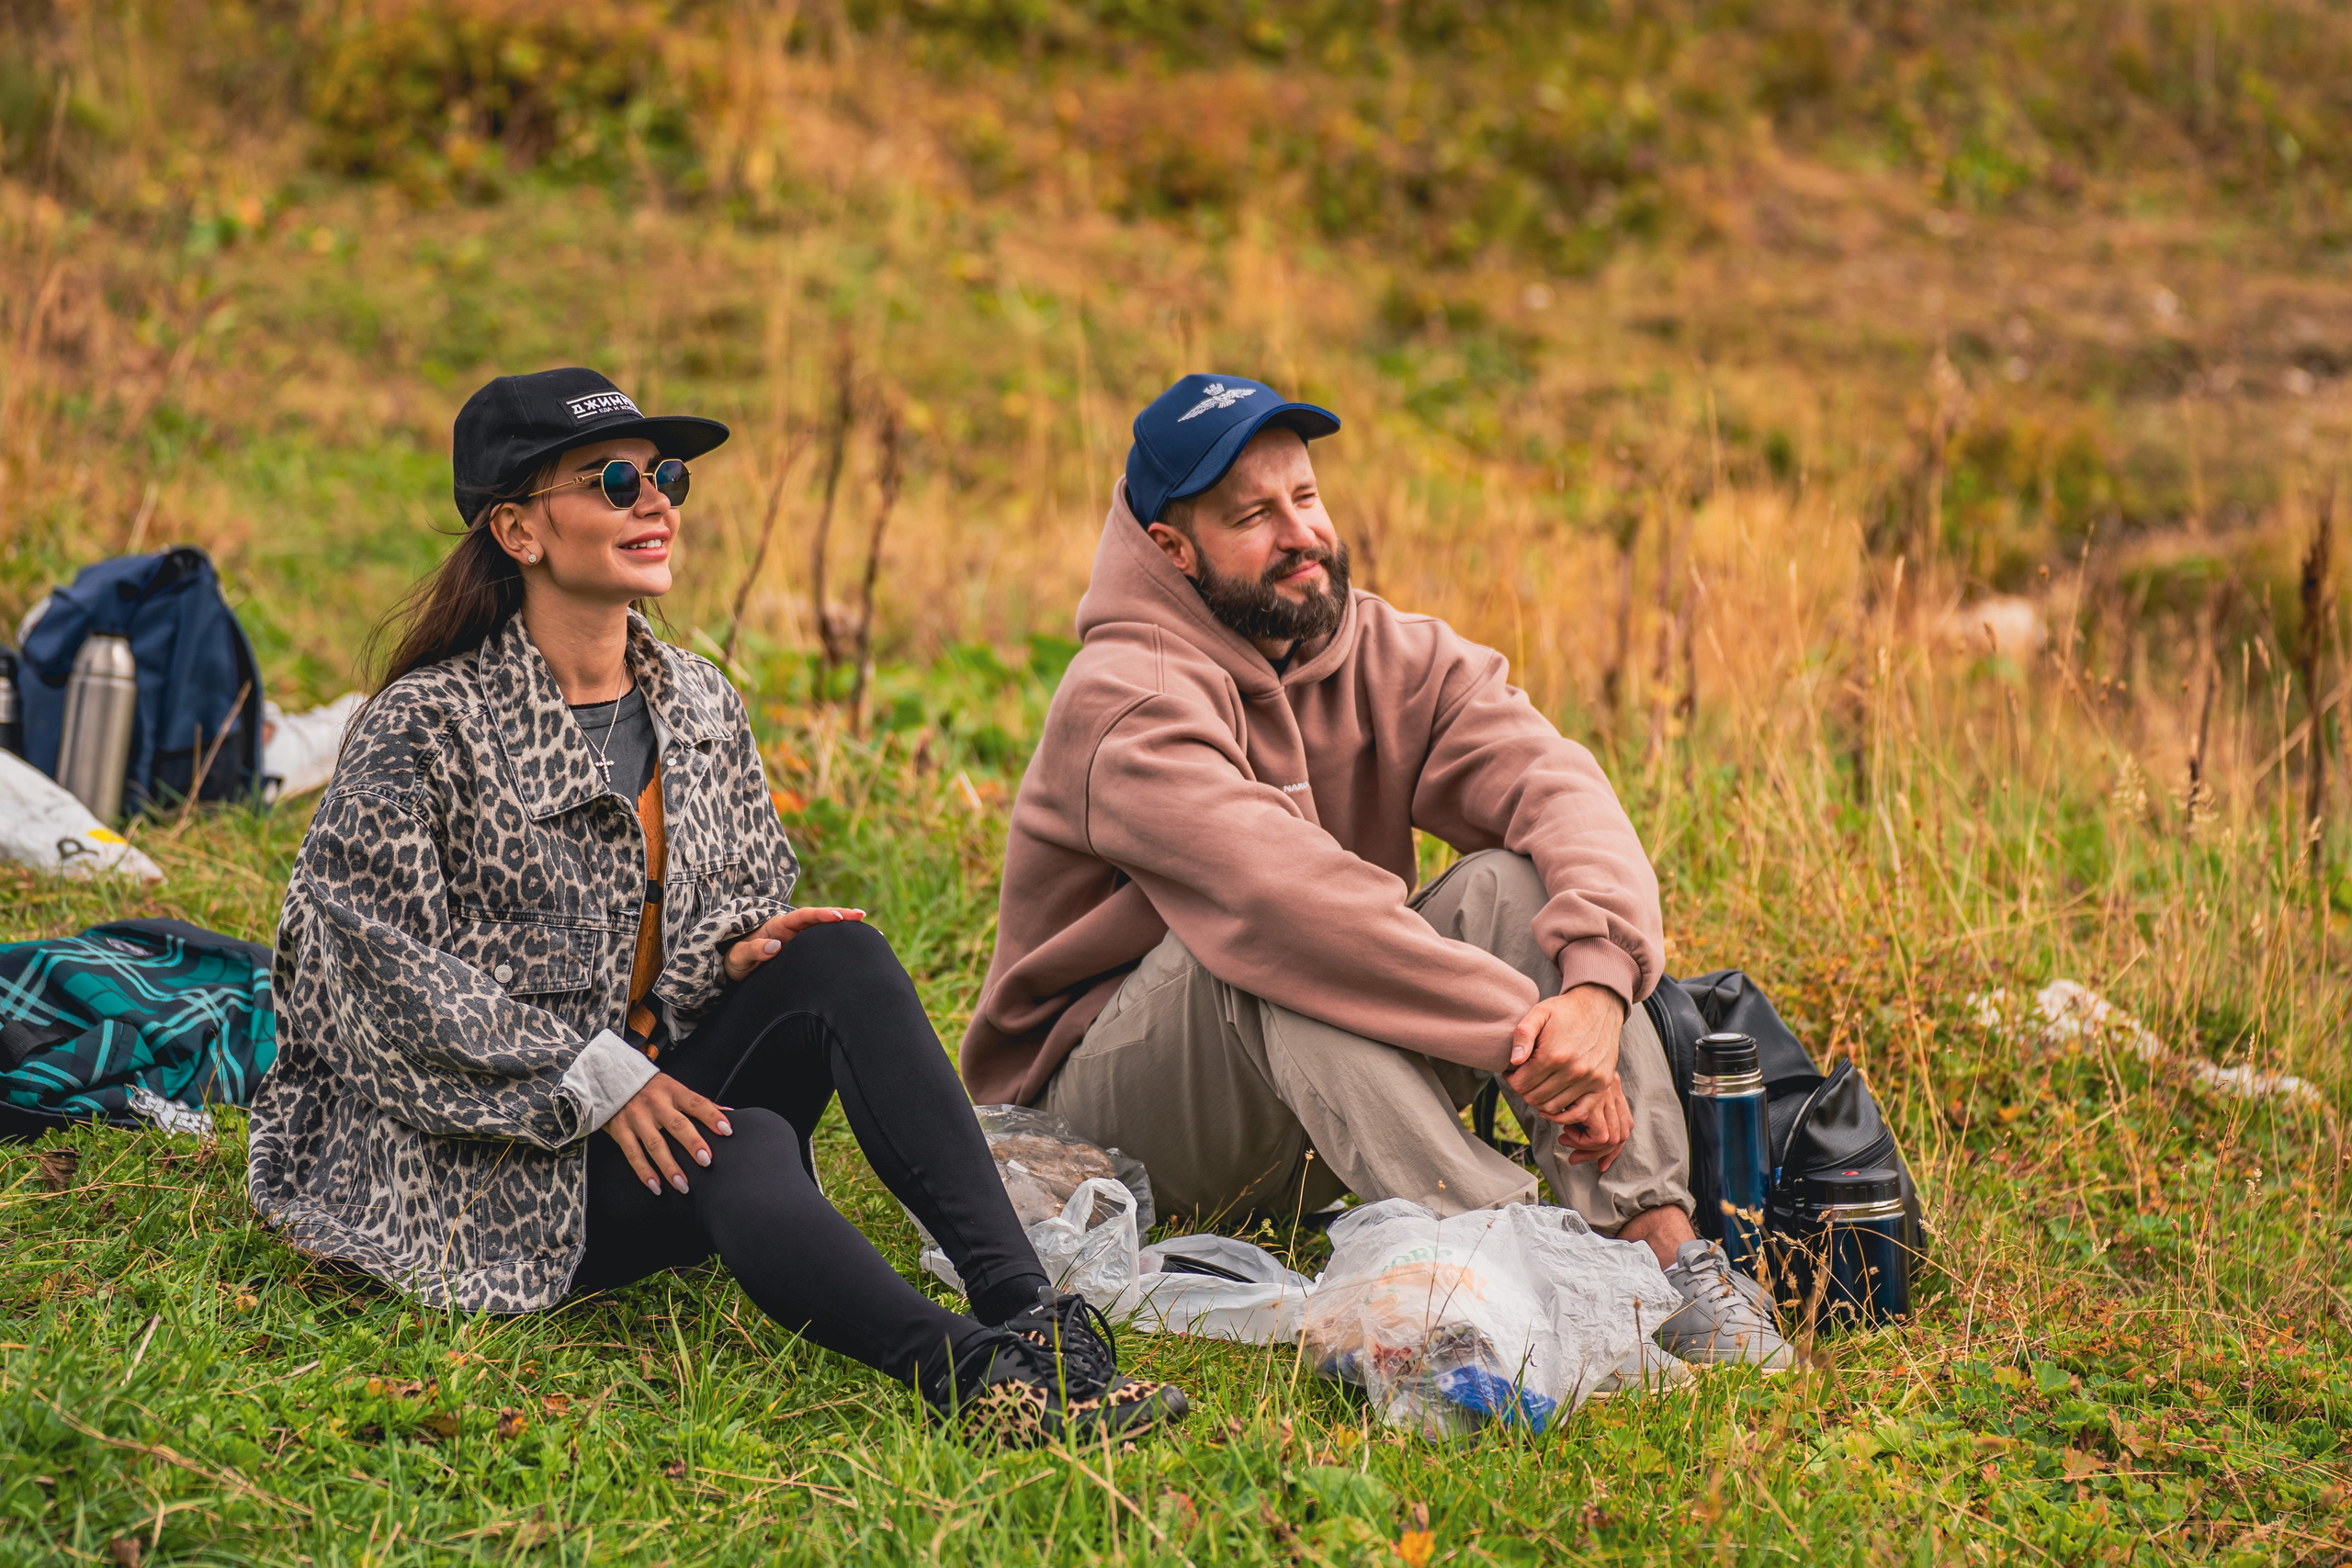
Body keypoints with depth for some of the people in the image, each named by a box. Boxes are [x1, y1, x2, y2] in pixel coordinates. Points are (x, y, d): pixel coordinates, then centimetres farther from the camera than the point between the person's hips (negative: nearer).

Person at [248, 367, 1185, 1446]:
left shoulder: (700, 707, 11)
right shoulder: (426, 728, -8)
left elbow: (754, 895, 21)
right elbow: (377, 965, -14)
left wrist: (737, 948, -6)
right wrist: (591, 1077, -20)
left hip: (653, 1101, 6)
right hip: (490, 1169, -6)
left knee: (836, 957, -21)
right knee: (741, 1148, -35)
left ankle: (1025, 1304, -34)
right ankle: (967, 1369, -51)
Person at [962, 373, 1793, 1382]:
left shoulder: (1391, 658, 1)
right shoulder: (1126, 702, -18)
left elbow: (1564, 793, -15)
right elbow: (1287, 892, -33)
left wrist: (1597, 988, -34)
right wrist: (1519, 1038, -36)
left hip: (1317, 1142, 6)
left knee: (1514, 882, -17)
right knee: (1277, 945, -35)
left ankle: (1658, 1242, -31)